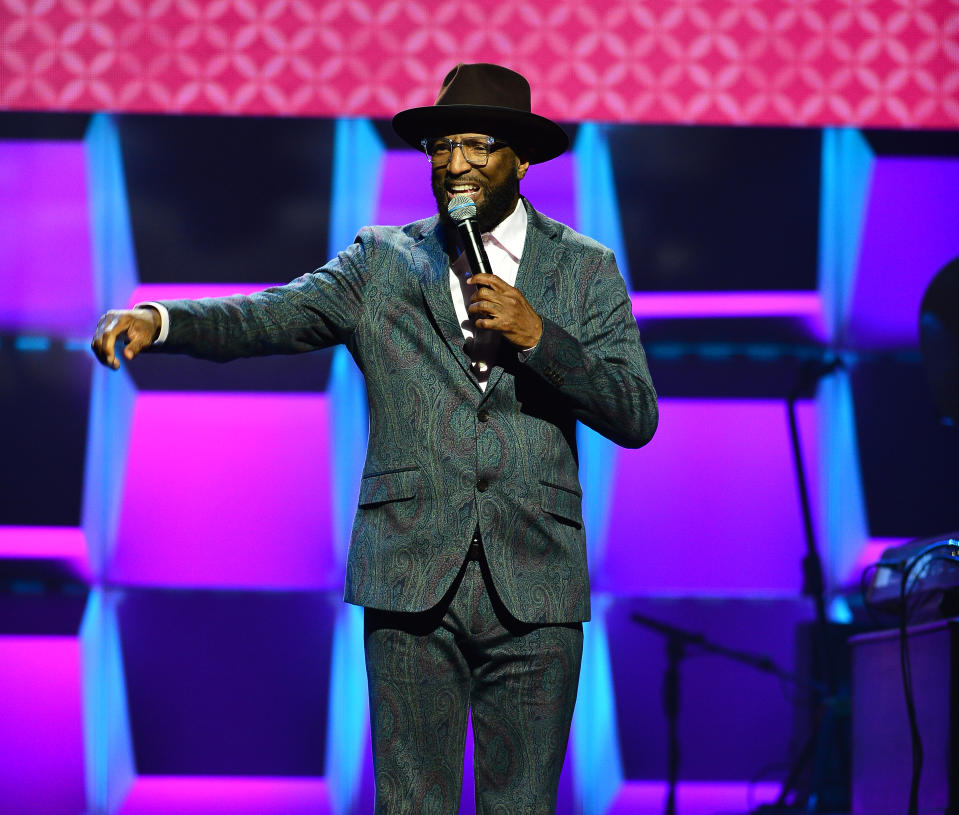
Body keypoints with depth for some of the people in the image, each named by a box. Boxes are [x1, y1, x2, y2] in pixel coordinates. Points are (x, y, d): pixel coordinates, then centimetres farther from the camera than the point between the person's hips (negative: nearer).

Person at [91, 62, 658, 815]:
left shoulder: (585, 270, 9)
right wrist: (157, 319, -23)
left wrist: (537, 336, -13)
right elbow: (270, 317, -5)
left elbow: (637, 416, 0)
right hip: (412, 581, 0)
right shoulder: (382, 262, 9)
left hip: (533, 586, 0)